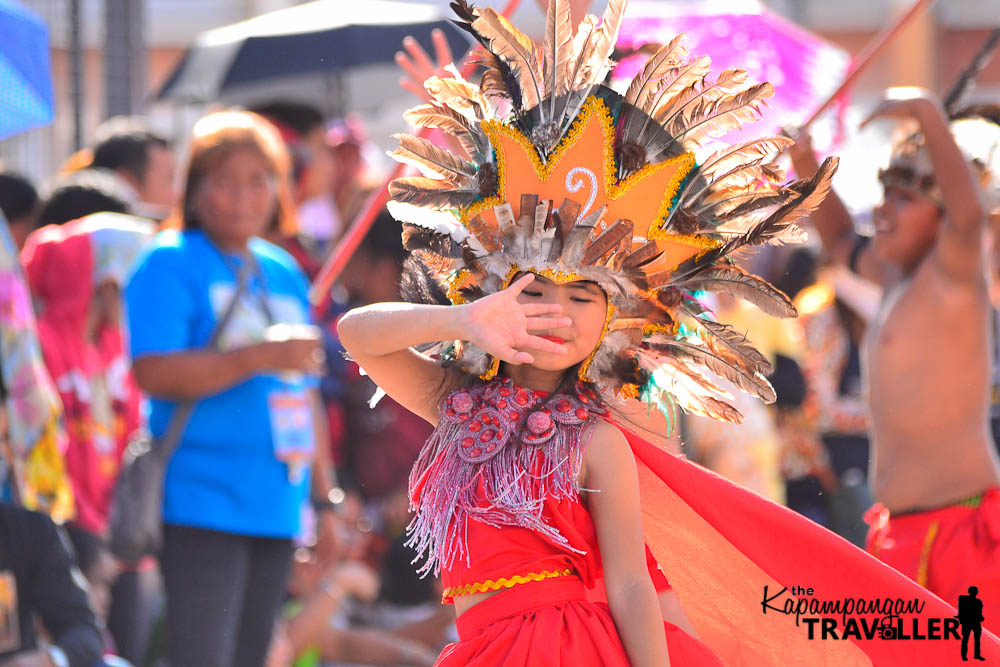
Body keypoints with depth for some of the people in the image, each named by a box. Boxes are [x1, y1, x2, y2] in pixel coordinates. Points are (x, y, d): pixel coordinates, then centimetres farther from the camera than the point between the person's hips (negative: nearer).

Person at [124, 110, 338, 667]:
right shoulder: (171, 262, -4)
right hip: (201, 503, -7)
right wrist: (264, 356, -22)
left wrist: (324, 499, 21)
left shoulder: (286, 274, 18)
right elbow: (154, 372, -16)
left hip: (276, 507, 7)